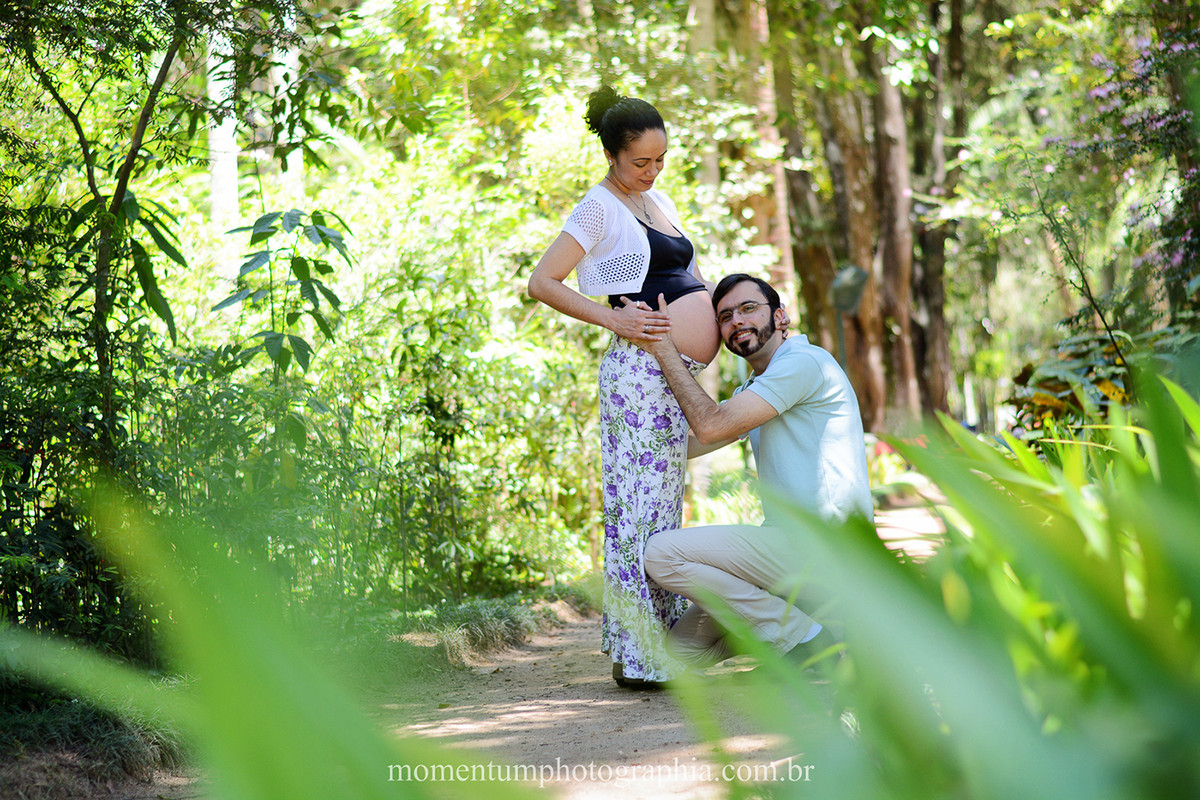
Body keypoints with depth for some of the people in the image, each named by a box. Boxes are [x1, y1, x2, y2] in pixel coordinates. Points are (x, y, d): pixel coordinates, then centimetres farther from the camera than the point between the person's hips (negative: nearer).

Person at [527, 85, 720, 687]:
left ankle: (664, 644, 18)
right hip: (642, 371, -9)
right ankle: (636, 656, -7)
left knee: (665, 506, 11)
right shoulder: (599, 207, -5)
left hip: (680, 378, 9)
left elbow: (694, 285, 26)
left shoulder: (659, 202, 20)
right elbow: (542, 283, -11)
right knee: (640, 505, -9)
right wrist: (614, 319, -16)